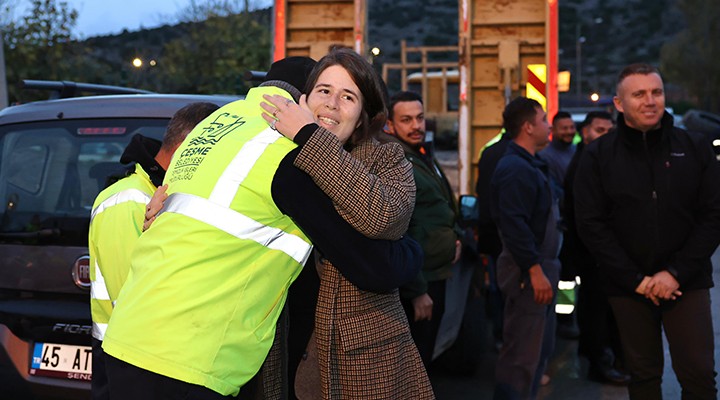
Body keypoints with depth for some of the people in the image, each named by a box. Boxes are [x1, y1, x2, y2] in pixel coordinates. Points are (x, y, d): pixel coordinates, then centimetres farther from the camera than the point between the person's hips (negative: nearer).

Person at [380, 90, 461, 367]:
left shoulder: (425, 157, 12)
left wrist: (455, 237, 11)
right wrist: (416, 291, -23)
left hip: (437, 275, 10)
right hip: (415, 283, -10)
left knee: (426, 355, 21)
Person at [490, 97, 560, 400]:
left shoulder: (528, 165, 16)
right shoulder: (515, 169, -17)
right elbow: (514, 225, -24)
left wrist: (545, 267, 18)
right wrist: (535, 270, -24)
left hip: (539, 268, 11)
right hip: (528, 271, -11)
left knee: (541, 348, 19)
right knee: (523, 354, -5)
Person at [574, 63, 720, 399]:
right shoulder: (598, 156, -1)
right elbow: (591, 225, -5)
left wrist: (676, 273, -11)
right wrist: (636, 279, -11)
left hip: (686, 283, 0)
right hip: (627, 286, 0)